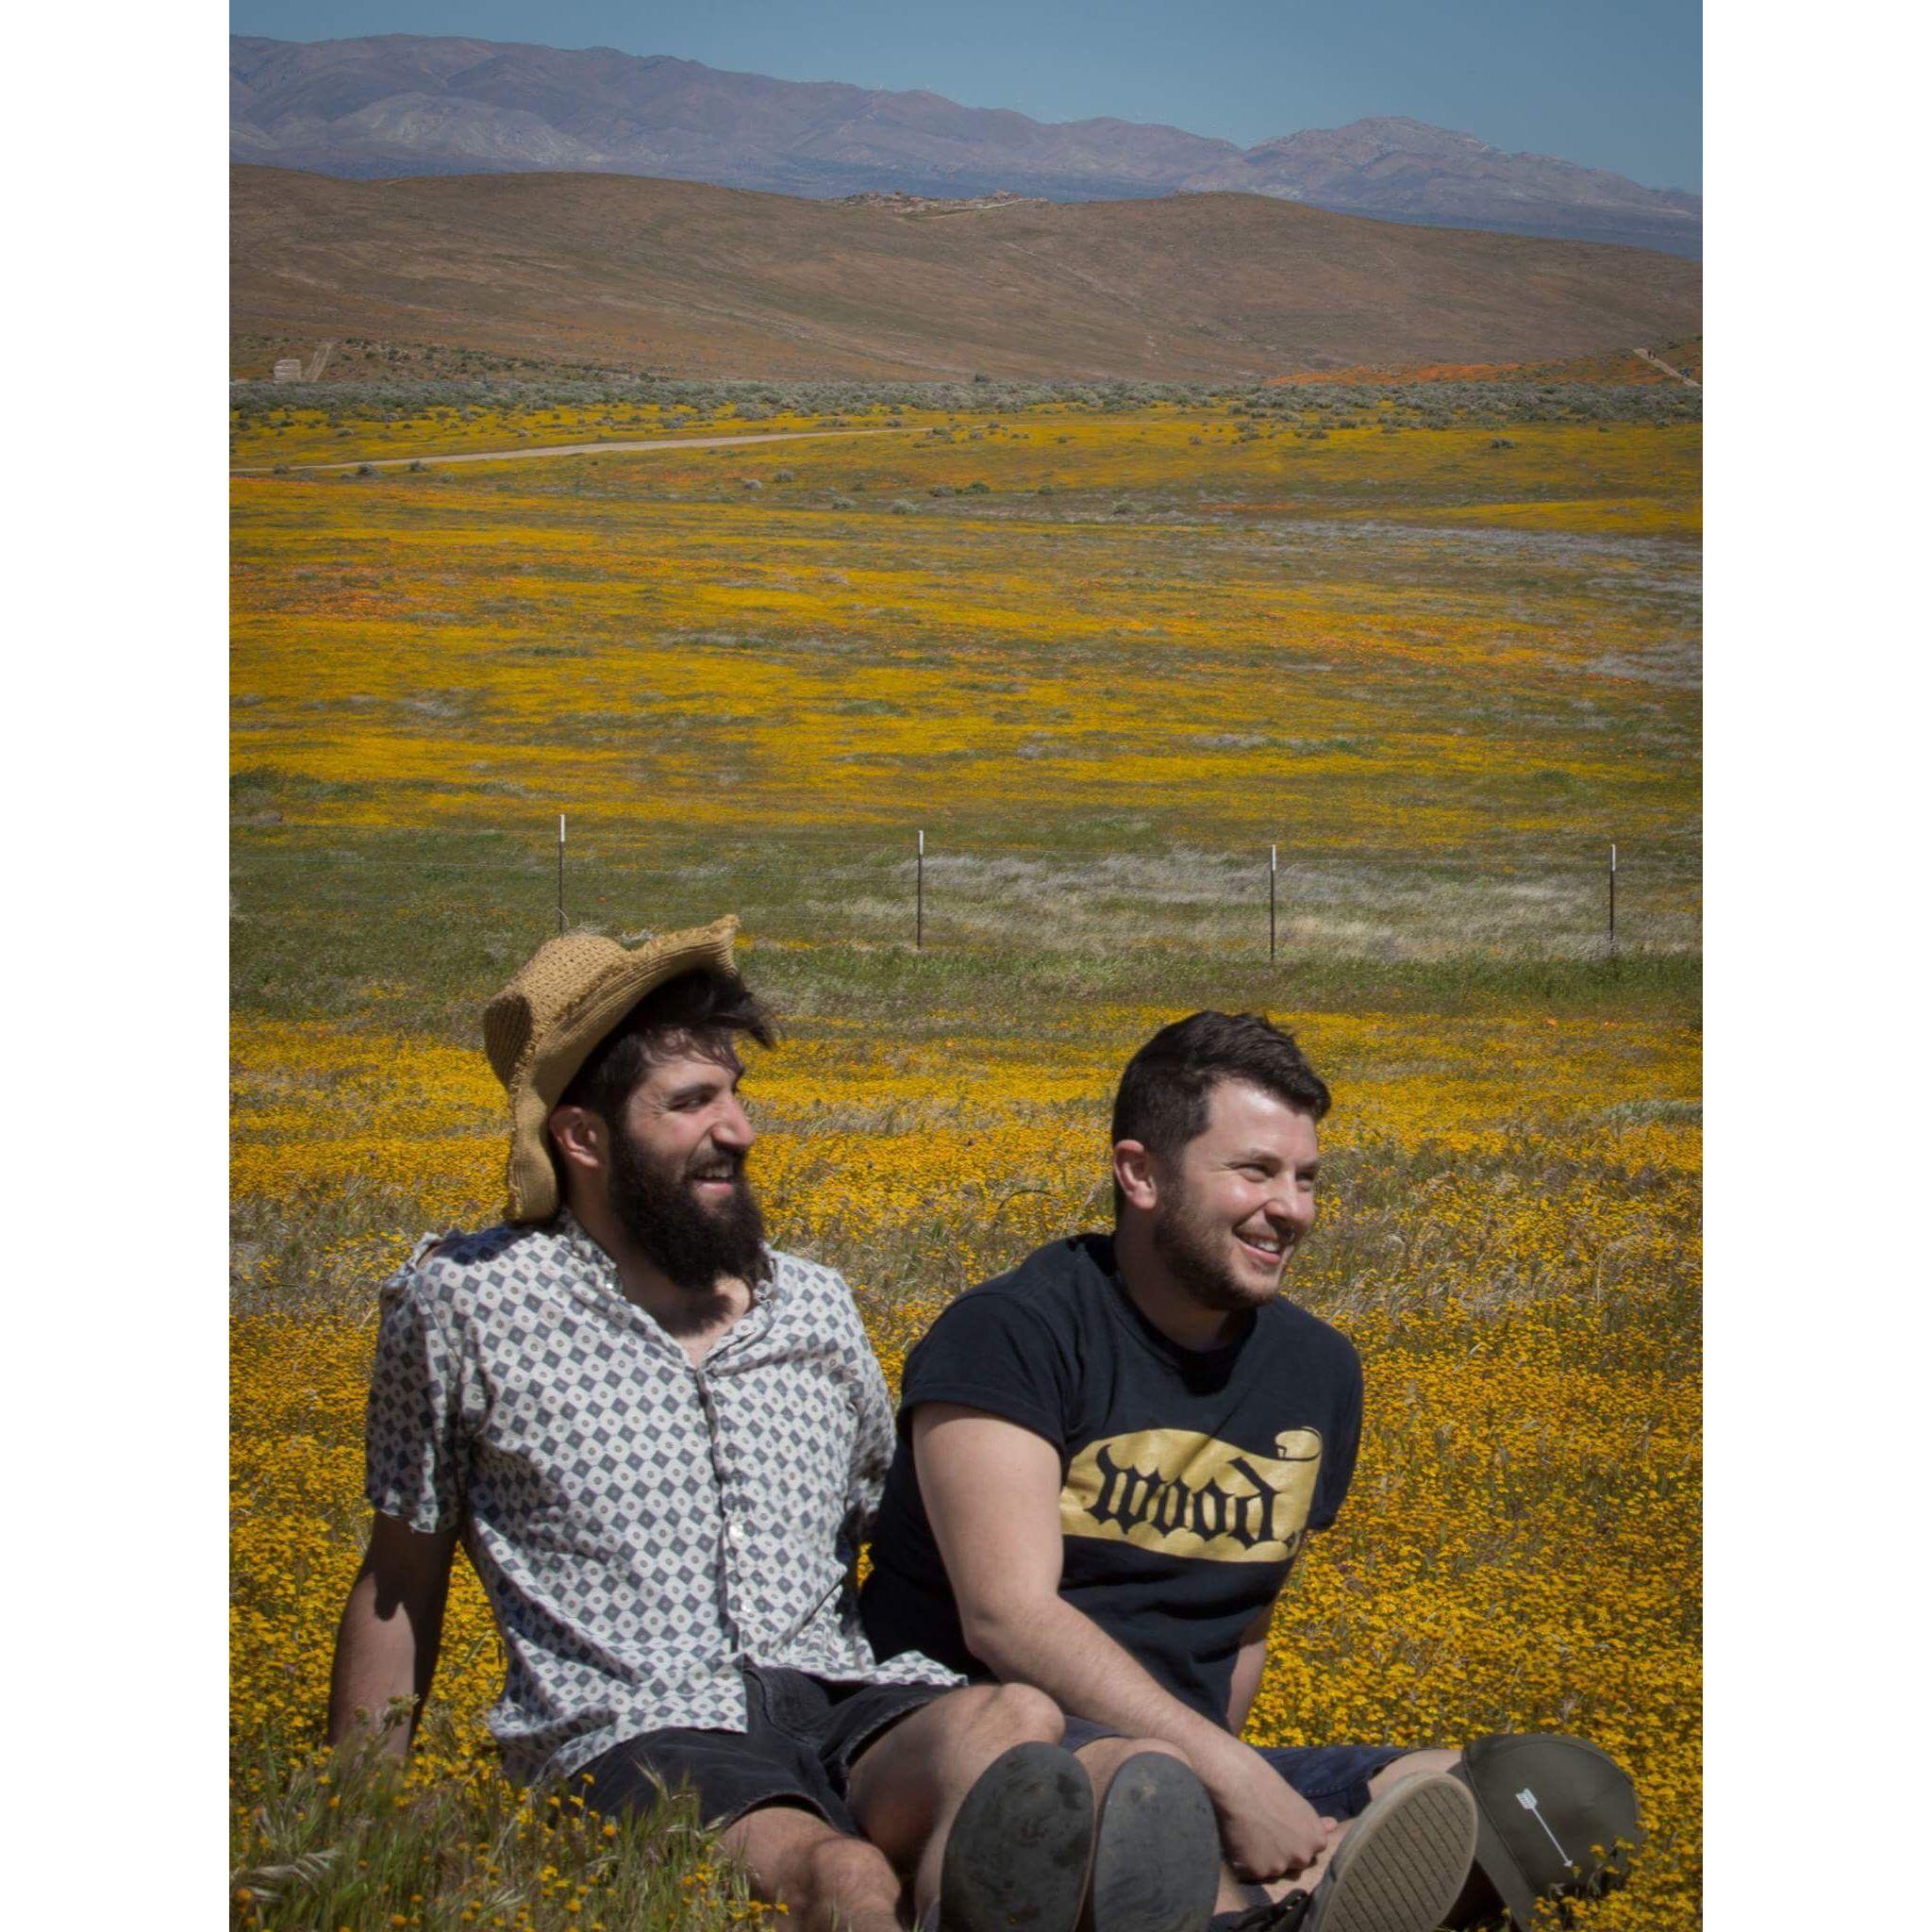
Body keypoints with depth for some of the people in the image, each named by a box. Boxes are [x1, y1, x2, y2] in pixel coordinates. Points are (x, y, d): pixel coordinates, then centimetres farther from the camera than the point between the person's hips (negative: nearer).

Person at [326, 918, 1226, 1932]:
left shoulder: (817, 1308, 20)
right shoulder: (465, 1306, 8)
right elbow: (401, 1577, 18)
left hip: (847, 1712, 3)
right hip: (642, 1736, -3)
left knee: (1015, 1726, -37)